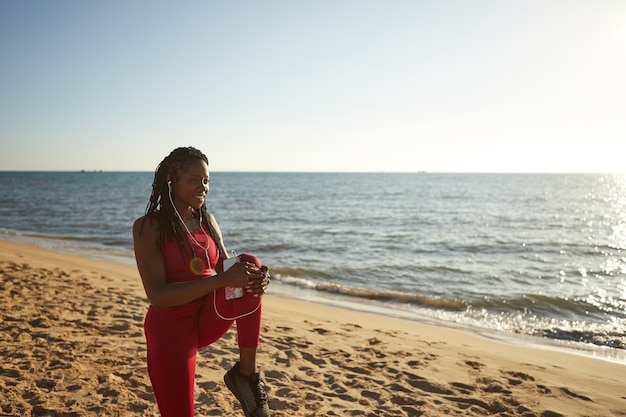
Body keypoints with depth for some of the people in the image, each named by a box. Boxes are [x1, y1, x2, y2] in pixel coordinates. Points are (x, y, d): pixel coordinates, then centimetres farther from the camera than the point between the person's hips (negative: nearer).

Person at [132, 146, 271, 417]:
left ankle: (246, 372, -16)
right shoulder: (148, 227, -13)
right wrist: (222, 280, -33)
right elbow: (157, 296, -22)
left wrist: (256, 278, -18)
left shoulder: (207, 221, 5)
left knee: (250, 264, -20)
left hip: (209, 319, 5)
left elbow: (226, 269, 7)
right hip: (170, 330, -4)